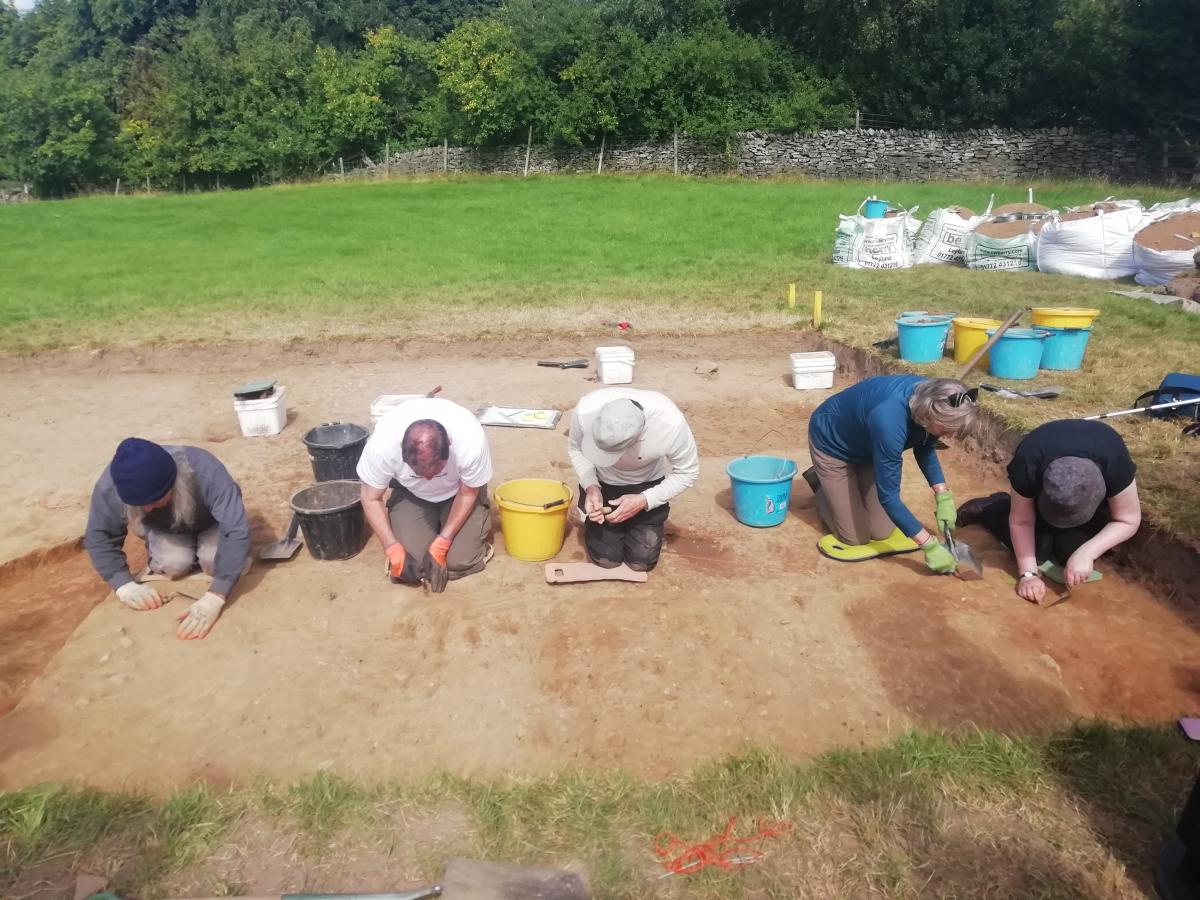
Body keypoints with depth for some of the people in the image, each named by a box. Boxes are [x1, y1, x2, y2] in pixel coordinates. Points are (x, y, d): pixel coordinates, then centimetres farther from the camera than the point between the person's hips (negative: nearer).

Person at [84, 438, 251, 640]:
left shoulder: (206, 473, -44)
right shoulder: (110, 487, -35)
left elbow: (237, 531, -48)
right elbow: (99, 537, -20)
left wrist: (214, 598, -55)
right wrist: (125, 585, -35)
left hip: (210, 523, -1)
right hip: (165, 528, 2)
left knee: (215, 560, -27)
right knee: (174, 563, -26)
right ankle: (158, 558, 9)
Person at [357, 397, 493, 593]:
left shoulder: (472, 439, -38)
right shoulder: (382, 443, -36)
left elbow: (468, 493, -18)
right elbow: (371, 499, -16)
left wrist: (441, 545, -21)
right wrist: (393, 549, -23)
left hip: (458, 491, -1)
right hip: (411, 493, 1)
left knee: (460, 561, -14)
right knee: (412, 564, -13)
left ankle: (481, 519, 17)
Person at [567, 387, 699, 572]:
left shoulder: (671, 424, -38)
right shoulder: (585, 410, -35)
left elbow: (687, 473, -19)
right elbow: (575, 448, -11)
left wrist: (644, 501, -28)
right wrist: (590, 487, -27)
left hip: (647, 485, 0)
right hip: (602, 482, 1)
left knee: (642, 561, -3)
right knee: (606, 558, -4)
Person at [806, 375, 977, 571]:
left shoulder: (929, 397, -23)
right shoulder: (889, 420, -44)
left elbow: (924, 448, 0)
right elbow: (888, 496, -35)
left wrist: (943, 496, -11)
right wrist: (930, 545, -31)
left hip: (866, 445, 6)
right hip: (832, 444, -6)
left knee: (882, 532, 3)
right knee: (856, 537, -3)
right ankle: (821, 481, 20)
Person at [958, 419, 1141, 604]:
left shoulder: (1116, 464, -41)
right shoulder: (1027, 466, -41)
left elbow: (1128, 521, -26)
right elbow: (1021, 521, -26)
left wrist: (1087, 553, -39)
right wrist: (1029, 573, -31)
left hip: (1092, 488, 1)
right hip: (1038, 485, -1)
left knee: (1071, 549, -18)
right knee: (1035, 549, -14)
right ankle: (989, 508, 11)